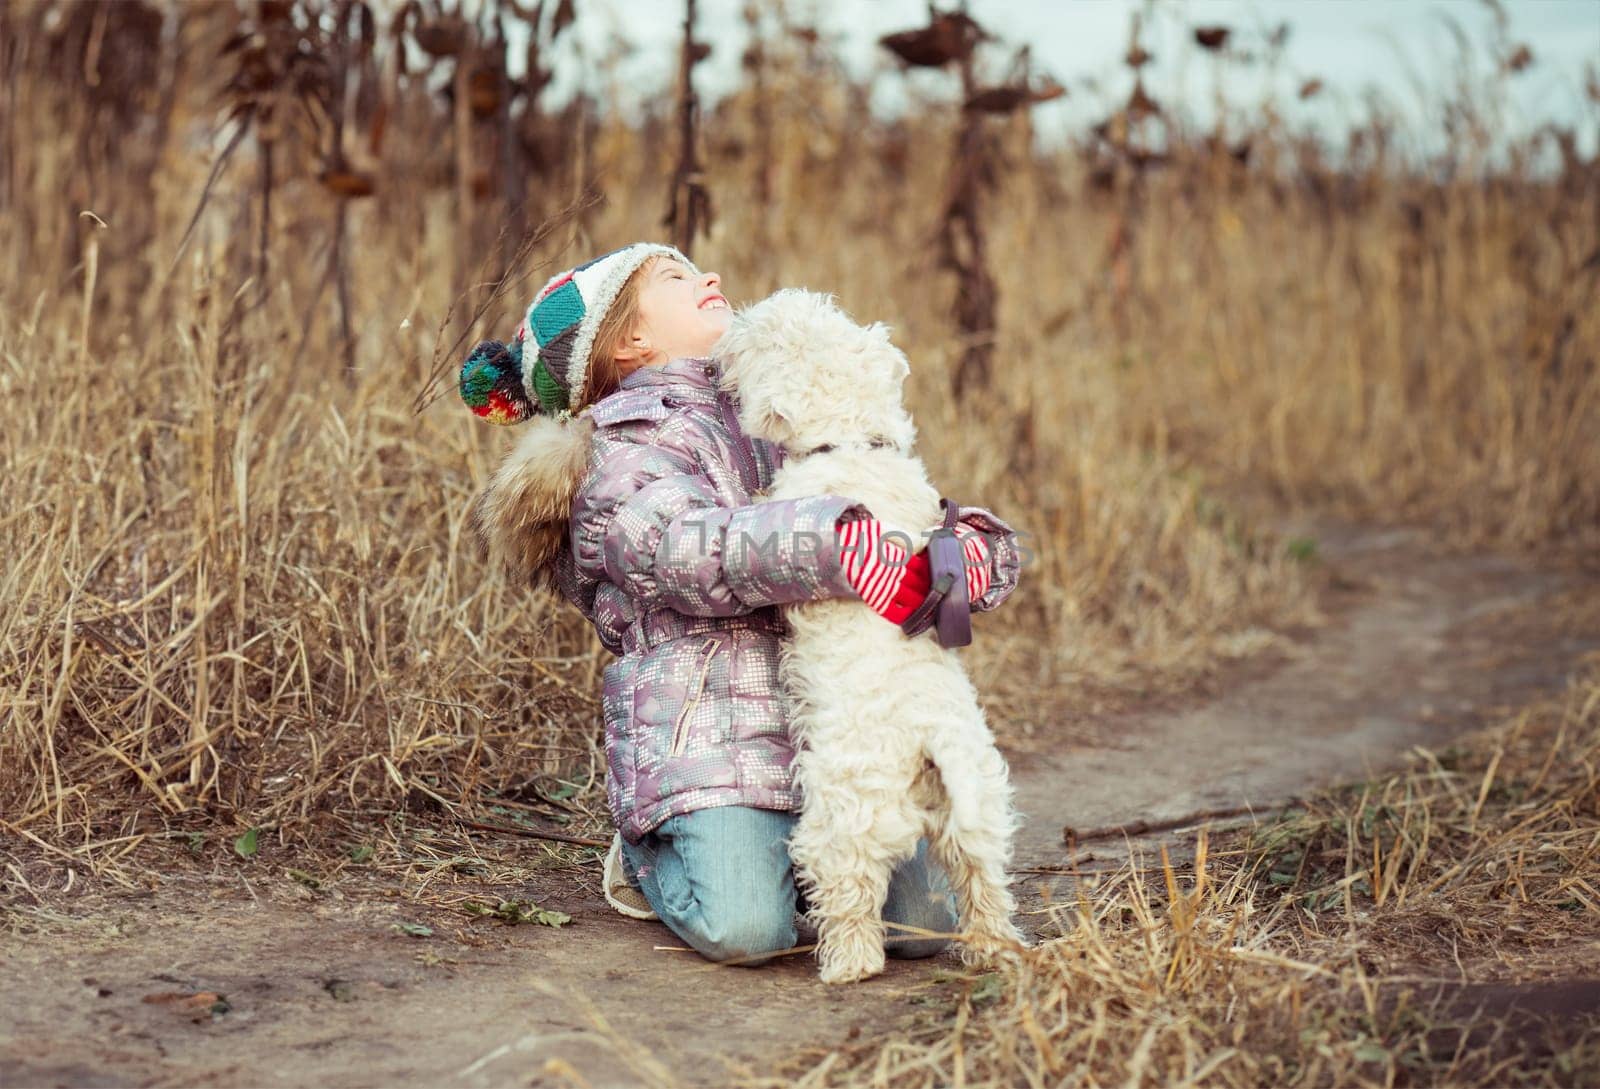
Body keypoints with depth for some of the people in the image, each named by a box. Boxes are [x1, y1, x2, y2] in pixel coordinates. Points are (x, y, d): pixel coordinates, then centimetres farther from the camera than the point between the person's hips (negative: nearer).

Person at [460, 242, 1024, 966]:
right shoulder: (626, 444, 0)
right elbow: (687, 548, -21)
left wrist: (973, 542, -9)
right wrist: (840, 551, -33)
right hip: (703, 736, -6)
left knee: (922, 923, -8)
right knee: (744, 928, -24)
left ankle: (782, 849, 20)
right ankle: (650, 856, 10)